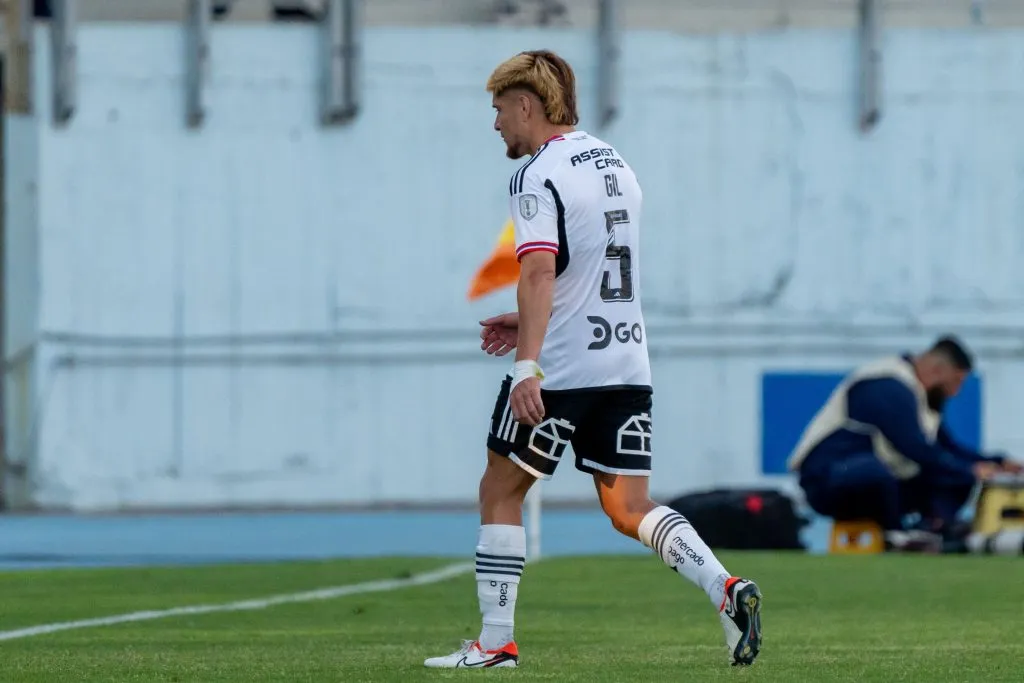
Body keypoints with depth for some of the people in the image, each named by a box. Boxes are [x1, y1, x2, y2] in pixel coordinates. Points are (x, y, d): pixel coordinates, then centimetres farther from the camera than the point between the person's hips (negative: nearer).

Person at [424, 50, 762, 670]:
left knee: (500, 494, 8)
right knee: (630, 510, 6)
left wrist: (529, 365, -33)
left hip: (560, 369, -7)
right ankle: (726, 589, -16)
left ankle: (496, 642, 7)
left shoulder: (539, 177, -11)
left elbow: (540, 272, -25)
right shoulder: (617, 165, 15)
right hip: (628, 365, 7)